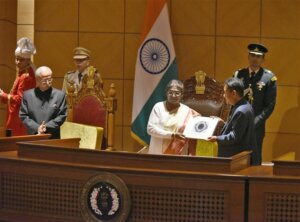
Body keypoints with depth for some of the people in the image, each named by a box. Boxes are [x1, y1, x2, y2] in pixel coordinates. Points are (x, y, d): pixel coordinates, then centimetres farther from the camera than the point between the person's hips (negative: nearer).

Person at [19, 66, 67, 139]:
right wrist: (36, 128, -10)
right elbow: (23, 115, 4)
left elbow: (62, 116, 0)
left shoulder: (60, 95, 4)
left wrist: (47, 127, -11)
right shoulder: (27, 94, 8)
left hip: (53, 138, -1)